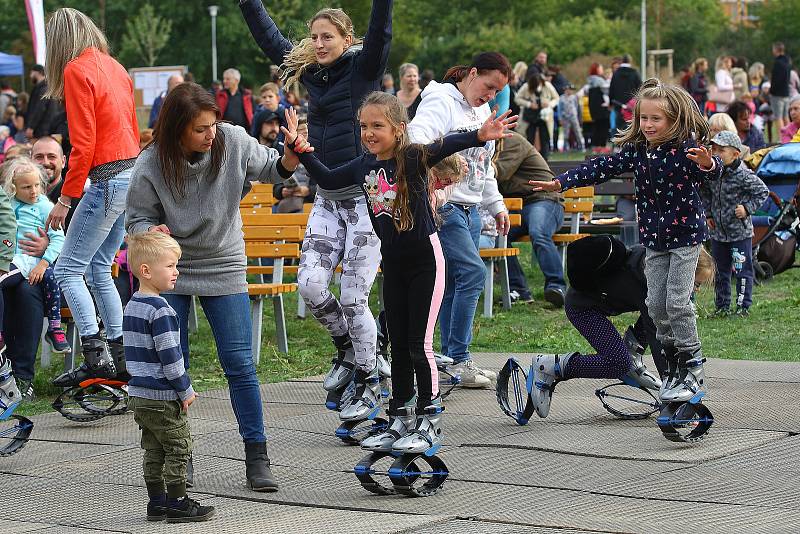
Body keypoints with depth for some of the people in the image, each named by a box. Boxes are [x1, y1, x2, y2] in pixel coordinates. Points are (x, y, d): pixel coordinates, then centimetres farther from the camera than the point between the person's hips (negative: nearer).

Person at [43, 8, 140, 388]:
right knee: (98, 268, 16)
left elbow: (83, 145, -16)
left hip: (107, 181, -9)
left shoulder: (77, 71, -11)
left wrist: (66, 199, -11)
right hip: (133, 174, 9)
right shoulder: (114, 66, 14)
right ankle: (118, 353, 16)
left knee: (68, 270, -4)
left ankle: (95, 356, -11)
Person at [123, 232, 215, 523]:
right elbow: (170, 356, -21)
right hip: (163, 397, -9)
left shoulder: (131, 306, 10)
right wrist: (186, 390, -10)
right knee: (178, 450, 1)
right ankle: (177, 504, 4)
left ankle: (157, 502, 20)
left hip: (138, 395, 9)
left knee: (154, 451, 15)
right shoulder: (160, 310, -20)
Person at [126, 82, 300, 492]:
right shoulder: (151, 165, -18)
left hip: (223, 266, 0)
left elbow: (266, 168, 5)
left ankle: (257, 457, 5)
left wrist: (289, 159, -17)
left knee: (239, 362, -4)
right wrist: (152, 233, -28)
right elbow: (137, 218, -5)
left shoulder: (233, 142, -15)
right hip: (170, 268, 0)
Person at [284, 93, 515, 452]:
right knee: (398, 344, 11)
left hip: (424, 260, -6)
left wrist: (480, 136, -51)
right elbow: (327, 180, 17)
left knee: (420, 344, -4)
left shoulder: (412, 158, -16)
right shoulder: (364, 166, 3)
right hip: (392, 262, 6)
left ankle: (429, 424, 5)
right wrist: (297, 148, 10)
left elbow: (445, 147, -33)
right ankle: (402, 422, 20)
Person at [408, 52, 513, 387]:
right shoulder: (441, 101, -9)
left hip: (469, 208, 9)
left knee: (455, 283, 9)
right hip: (443, 206, -9)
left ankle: (451, 360, 12)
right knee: (472, 271, -17)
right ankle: (458, 360, -13)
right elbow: (417, 144, -22)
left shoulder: (483, 111, 20)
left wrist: (497, 205, 26)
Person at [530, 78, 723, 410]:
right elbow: (603, 168, 1)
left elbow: (712, 173, -27)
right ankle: (673, 367, 17)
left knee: (677, 302, -11)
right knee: (656, 304, 4)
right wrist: (561, 182, -4)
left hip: (685, 236, -6)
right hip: (654, 239, 6)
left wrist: (708, 165, -51)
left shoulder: (686, 148, -15)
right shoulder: (636, 151, 1)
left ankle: (692, 368, 1)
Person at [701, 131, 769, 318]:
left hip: (740, 232, -5)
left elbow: (763, 192, -8)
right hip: (718, 231, 5)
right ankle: (722, 306, 23)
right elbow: (705, 193, 16)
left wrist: (747, 208, -15)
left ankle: (743, 306, 10)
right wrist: (708, 214, 9)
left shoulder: (743, 175, -18)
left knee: (742, 271, 1)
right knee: (721, 272, 13)